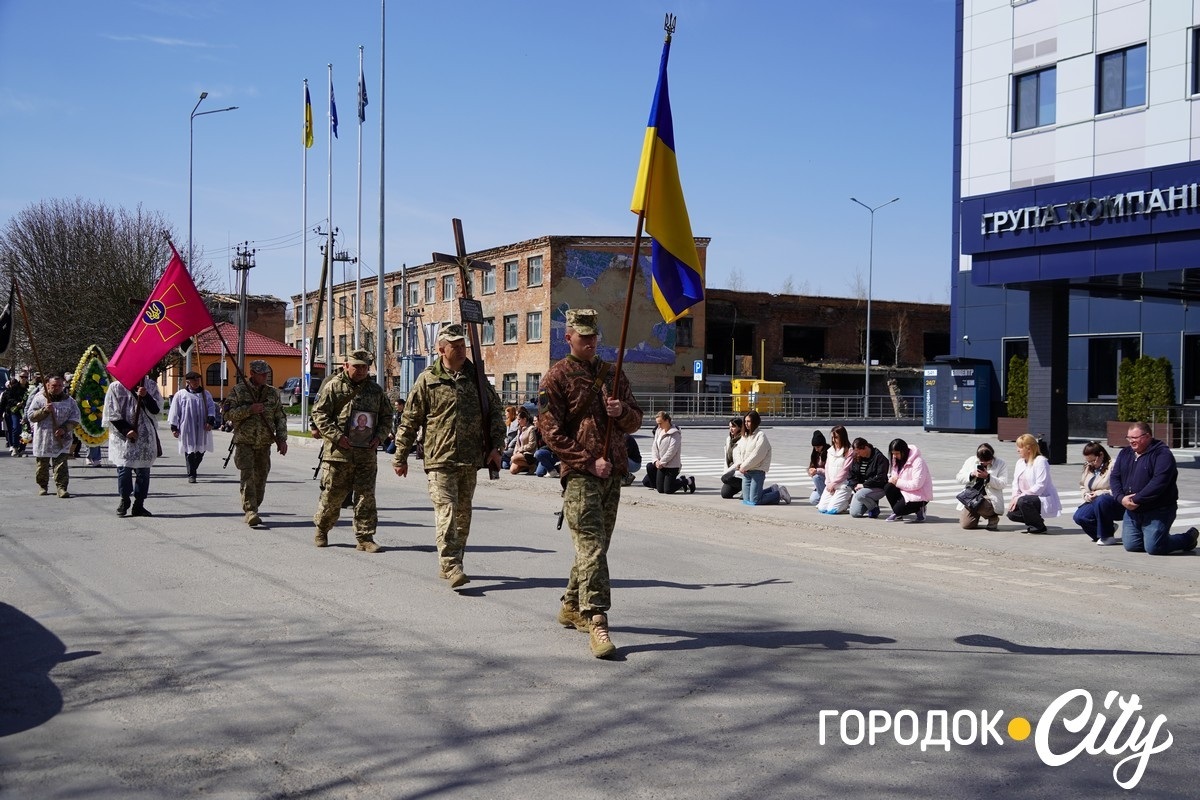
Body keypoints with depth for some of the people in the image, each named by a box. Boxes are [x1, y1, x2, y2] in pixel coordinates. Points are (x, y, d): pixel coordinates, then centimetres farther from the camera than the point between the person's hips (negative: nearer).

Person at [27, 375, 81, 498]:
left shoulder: (69, 401, 6)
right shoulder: (39, 399, 5)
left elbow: (75, 420, 3)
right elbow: (31, 416, 0)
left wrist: (64, 429, -13)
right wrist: (44, 410, -15)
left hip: (62, 440, 0)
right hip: (43, 439, 1)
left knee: (61, 464, -9)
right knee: (42, 464, 8)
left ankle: (61, 487, -9)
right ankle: (43, 486, 22)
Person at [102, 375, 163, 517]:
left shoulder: (150, 386, 7)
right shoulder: (116, 387, 0)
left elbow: (156, 409, 0)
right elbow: (112, 414, -3)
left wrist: (146, 396, -17)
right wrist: (126, 430, -12)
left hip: (145, 437, 2)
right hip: (123, 436, -2)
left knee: (143, 470, 2)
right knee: (124, 468, -3)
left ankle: (139, 505, 10)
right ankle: (124, 500, 18)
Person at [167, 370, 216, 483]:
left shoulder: (205, 394, 13)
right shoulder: (180, 395, 5)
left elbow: (211, 407, 7)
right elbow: (174, 412, 5)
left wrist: (210, 421, -8)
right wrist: (174, 427, 0)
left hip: (202, 429, 3)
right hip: (187, 428, -3)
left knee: (201, 451, 5)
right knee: (189, 451, -5)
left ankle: (193, 470, 27)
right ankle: (191, 475, 2)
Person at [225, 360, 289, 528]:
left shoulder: (272, 393, 11)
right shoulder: (239, 390, 2)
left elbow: (281, 417, 12)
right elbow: (229, 414, -4)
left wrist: (282, 438, 1)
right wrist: (249, 410, -17)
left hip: (264, 444, 4)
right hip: (244, 442, -3)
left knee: (261, 477, 5)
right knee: (248, 475, -15)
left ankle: (253, 510, 18)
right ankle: (250, 512, -19)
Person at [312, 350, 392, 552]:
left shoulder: (375, 390, 13)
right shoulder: (333, 386, 0)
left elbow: (386, 416, 20)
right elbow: (319, 414, -5)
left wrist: (379, 436, 3)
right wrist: (337, 436, -14)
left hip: (367, 453, 3)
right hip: (339, 452, -3)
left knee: (366, 496, -1)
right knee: (332, 494, 5)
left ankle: (365, 538, 4)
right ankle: (321, 530, 26)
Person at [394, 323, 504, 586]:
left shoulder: (476, 376, 9)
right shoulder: (428, 380, -2)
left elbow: (495, 411, 15)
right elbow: (409, 420, 1)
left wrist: (495, 446, 7)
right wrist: (400, 457, 2)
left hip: (471, 459, 5)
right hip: (440, 459, -5)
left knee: (463, 513, 11)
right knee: (446, 511, -13)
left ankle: (452, 564, 22)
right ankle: (451, 567, -17)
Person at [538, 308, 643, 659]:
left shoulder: (612, 374, 16)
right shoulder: (556, 378, -2)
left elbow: (636, 421, 18)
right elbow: (551, 432, -8)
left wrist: (622, 412, -6)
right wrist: (589, 461, -15)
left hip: (612, 475, 7)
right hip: (579, 475, -6)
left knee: (596, 546, 13)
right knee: (592, 549, -14)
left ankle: (572, 608, 29)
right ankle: (597, 623, -17)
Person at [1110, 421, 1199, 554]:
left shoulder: (1162, 454, -12)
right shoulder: (1125, 453, 11)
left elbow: (1159, 482, -24)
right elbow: (1114, 478, 6)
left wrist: (1137, 499, -23)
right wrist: (1121, 498, -12)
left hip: (1158, 511, -7)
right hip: (1132, 511, 7)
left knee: (1153, 548, -14)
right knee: (1131, 546, 4)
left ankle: (1189, 538, 13)